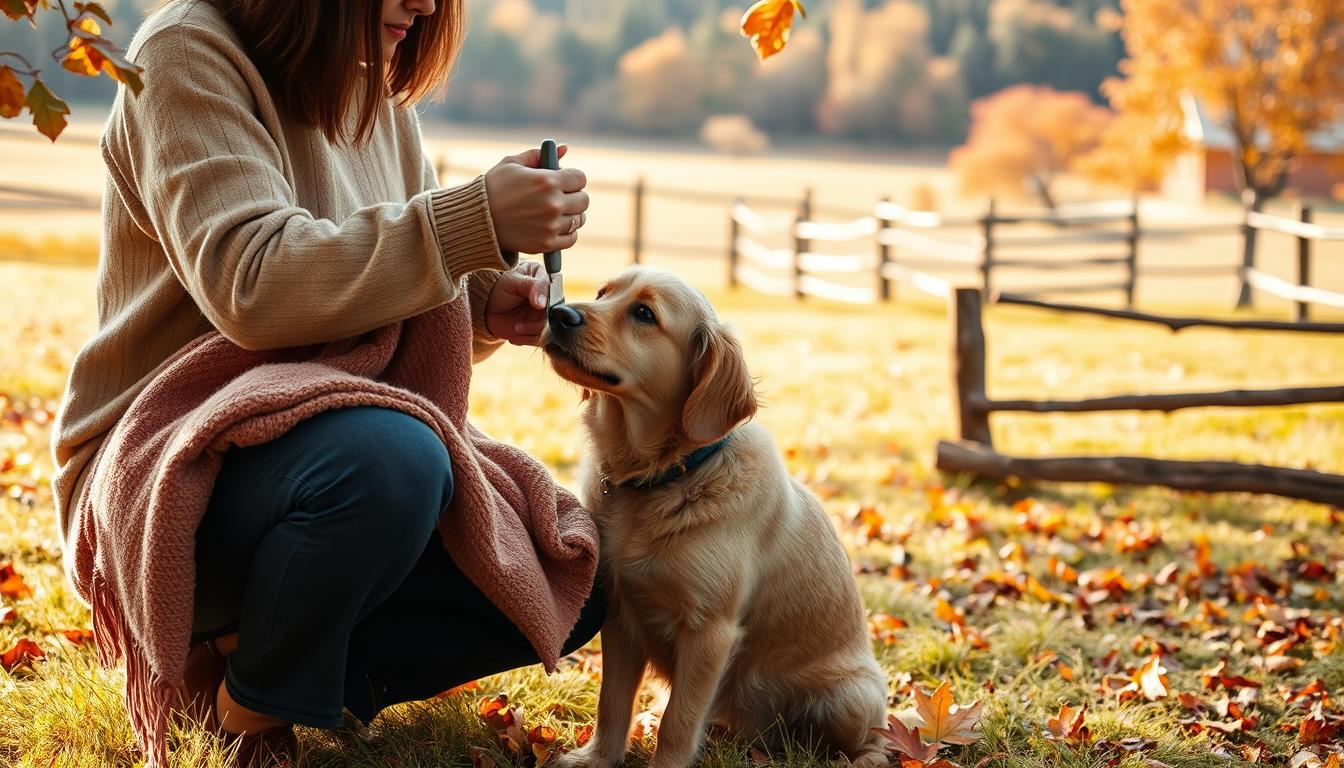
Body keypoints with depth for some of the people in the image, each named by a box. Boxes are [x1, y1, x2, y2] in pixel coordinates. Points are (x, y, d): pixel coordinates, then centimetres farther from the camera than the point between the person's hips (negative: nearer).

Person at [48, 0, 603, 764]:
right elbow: (251, 287, -27)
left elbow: (388, 293, 13)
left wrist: (481, 303, -10)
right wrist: (476, 223, -32)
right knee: (391, 456, -37)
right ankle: (252, 700, -10)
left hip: (325, 452, 8)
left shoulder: (380, 99, 9)